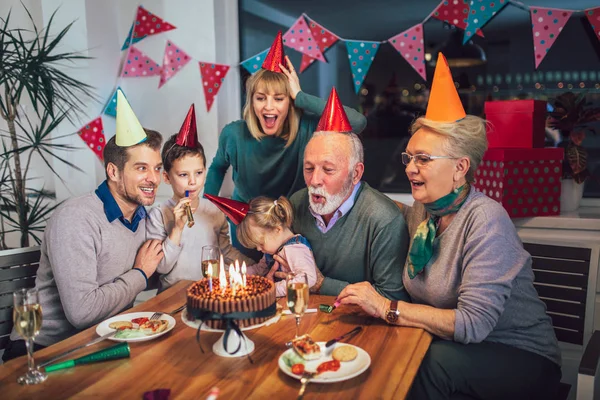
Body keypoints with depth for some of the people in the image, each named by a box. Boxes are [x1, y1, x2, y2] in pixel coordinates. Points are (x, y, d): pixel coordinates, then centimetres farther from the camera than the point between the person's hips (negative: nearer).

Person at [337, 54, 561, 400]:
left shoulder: (485, 218, -22)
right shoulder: (420, 211, -1)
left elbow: (473, 323, -27)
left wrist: (386, 307, -24)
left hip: (522, 357, -5)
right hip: (456, 350, 5)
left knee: (431, 364, -31)